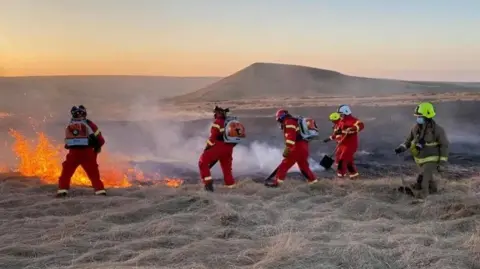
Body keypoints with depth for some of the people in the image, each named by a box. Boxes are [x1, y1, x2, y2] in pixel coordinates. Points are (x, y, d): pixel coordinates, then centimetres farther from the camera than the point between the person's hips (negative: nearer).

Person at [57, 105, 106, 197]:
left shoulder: (69, 126, 8)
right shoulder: (88, 124, -1)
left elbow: (67, 143, 9)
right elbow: (100, 140, 0)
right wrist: (97, 148, 18)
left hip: (73, 153, 1)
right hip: (87, 153, -1)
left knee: (66, 172, 16)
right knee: (94, 173, 10)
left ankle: (62, 190, 9)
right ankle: (100, 191, 6)